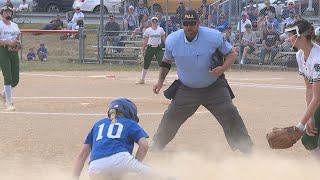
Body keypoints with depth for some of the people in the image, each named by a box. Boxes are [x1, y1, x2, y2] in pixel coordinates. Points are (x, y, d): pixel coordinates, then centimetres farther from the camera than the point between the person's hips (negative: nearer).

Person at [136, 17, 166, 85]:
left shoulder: (161, 29, 4)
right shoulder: (148, 30, 3)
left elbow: (164, 39, 9)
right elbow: (145, 41, 5)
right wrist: (143, 50, 3)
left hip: (158, 48, 0)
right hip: (150, 48, 0)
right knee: (146, 64, 4)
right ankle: (142, 79, 14)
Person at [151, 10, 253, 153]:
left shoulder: (214, 36, -18)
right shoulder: (172, 40, -10)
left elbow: (231, 54, -8)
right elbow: (167, 61, 10)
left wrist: (223, 68, -27)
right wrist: (160, 81, 0)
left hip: (214, 88, -2)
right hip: (186, 90, 2)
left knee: (230, 117, -10)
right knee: (170, 118, 3)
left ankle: (247, 150, 0)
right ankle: (156, 148, 23)